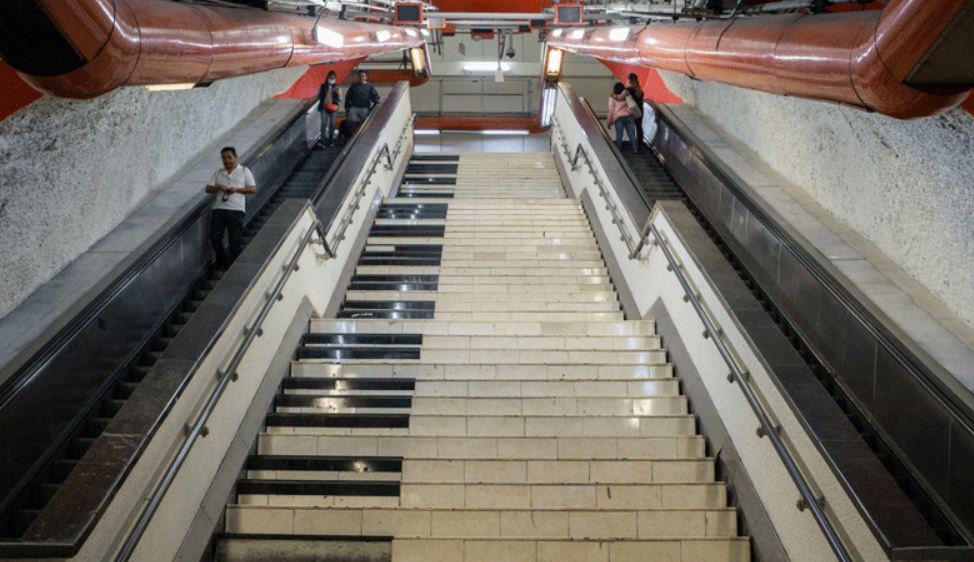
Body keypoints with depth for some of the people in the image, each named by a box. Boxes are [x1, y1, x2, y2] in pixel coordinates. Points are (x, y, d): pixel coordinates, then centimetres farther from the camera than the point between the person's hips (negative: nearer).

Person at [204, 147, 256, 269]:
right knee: (215, 236, -7)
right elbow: (208, 189, 15)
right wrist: (218, 187, -7)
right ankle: (221, 261, 13)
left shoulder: (244, 171, 9)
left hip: (236, 210, -3)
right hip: (219, 208, 3)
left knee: (235, 240, -5)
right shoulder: (219, 173, 19)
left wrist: (236, 189, -10)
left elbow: (253, 189, 2)